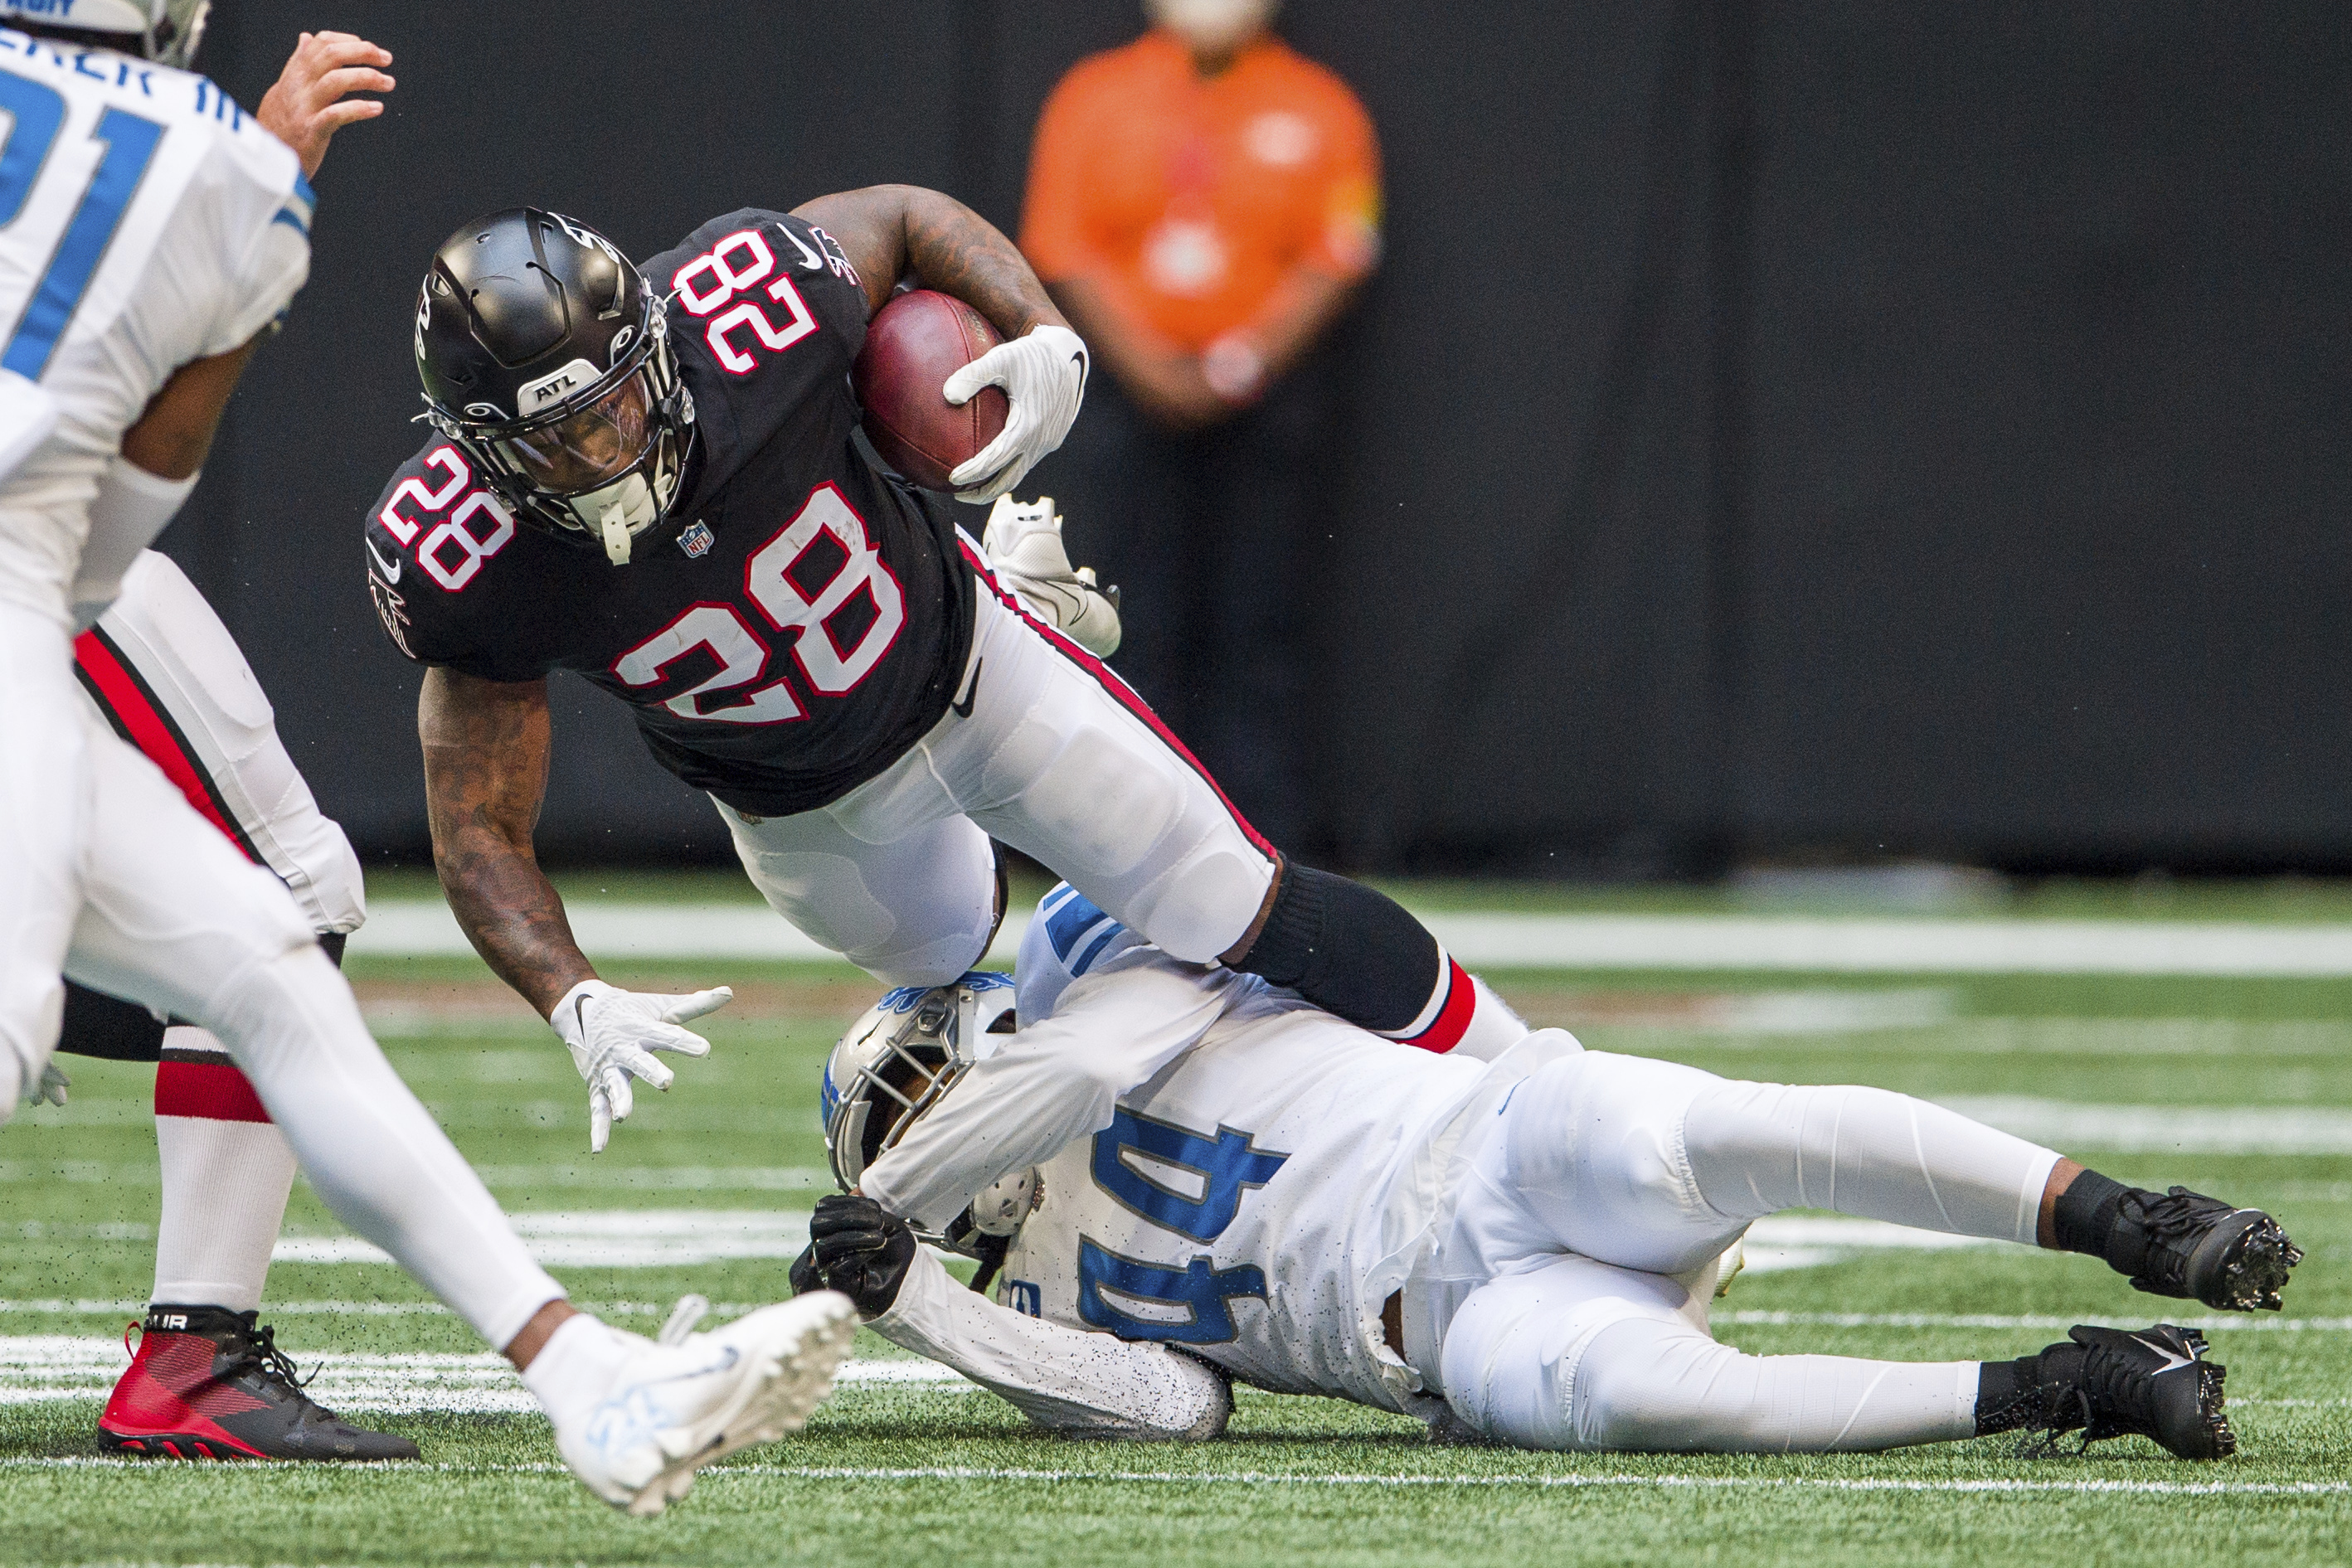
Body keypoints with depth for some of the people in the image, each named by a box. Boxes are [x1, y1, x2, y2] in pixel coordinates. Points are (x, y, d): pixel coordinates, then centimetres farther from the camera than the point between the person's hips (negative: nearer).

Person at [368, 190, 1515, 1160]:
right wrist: (575, 1005, -40)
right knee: (950, 956, 31)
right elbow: (481, 830, -23)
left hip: (960, 672, -2)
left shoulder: (748, 312, -38)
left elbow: (906, 219, -14)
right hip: (795, 807, 2)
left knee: (1245, 917, 1)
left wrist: (1046, 336, -32)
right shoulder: (465, 559, -35)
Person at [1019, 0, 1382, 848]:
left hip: (1270, 390, 0)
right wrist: (1148, 366, -10)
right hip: (1129, 393, 1)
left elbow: (1335, 261, -1)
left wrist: (1244, 364, -13)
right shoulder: (1092, 96, 7)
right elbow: (1063, 252, 2)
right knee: (1137, 621, -3)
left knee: (1261, 622, -4)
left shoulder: (1321, 109, 4)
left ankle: (1264, 834, -2)